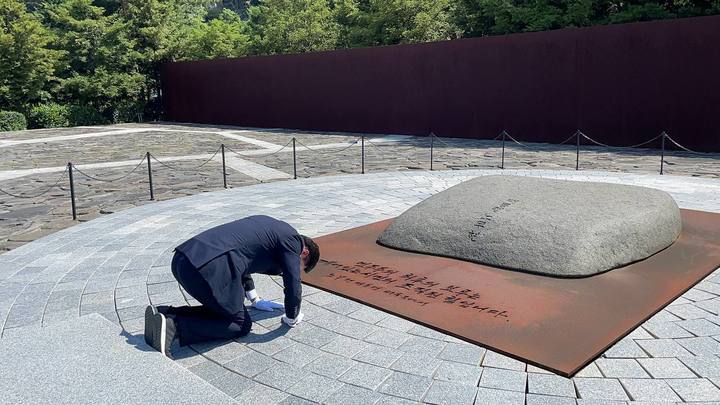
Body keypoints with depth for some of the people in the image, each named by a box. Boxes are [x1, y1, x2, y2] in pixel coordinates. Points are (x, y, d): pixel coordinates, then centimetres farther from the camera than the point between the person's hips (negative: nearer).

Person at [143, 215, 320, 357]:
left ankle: (162, 313, 12)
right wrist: (292, 319, 21)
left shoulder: (268, 225, 28)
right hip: (209, 268, -9)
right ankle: (173, 327, -9)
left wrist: (255, 300, 47)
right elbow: (293, 285, 0)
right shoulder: (291, 239, 3)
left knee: (222, 309, 26)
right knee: (241, 325, 8)